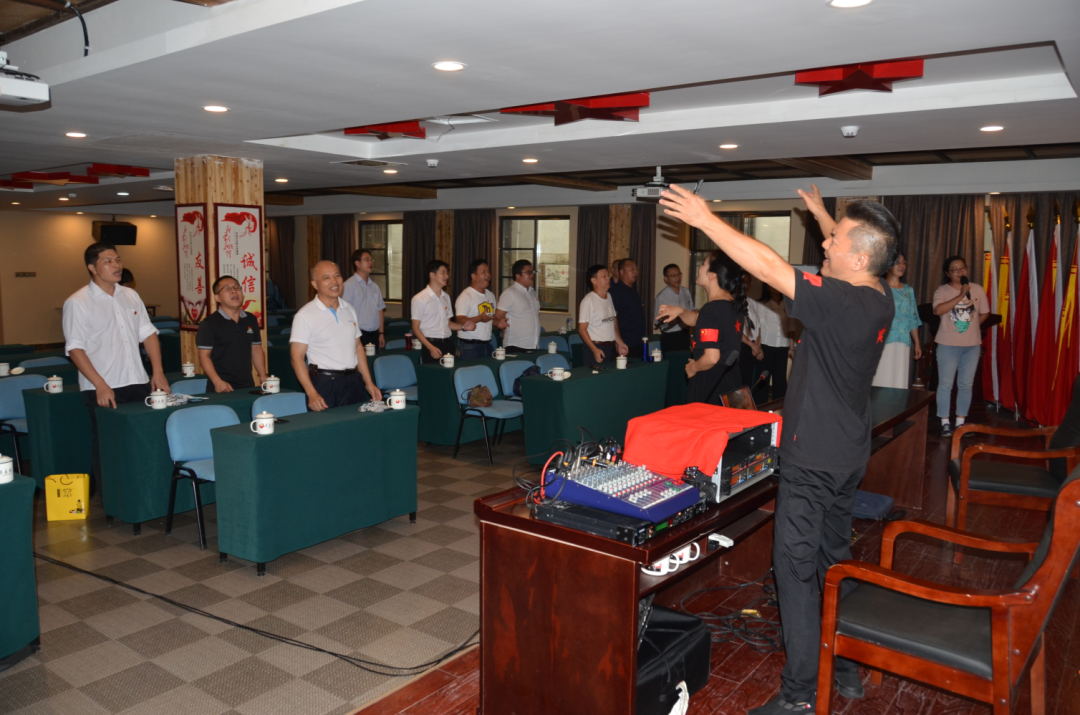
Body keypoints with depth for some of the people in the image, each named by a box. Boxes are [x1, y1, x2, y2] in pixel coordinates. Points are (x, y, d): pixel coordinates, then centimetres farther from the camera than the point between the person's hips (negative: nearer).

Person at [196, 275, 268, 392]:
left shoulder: (251, 320, 11)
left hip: (247, 384, 5)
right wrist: (217, 382, -18)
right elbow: (204, 355, -8)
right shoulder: (209, 323, -4)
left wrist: (263, 377, 7)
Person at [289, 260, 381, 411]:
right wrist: (311, 394, -21)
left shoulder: (349, 310, 12)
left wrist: (369, 383, 10)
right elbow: (297, 357, -11)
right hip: (324, 383, -5)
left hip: (353, 381, 5)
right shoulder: (305, 315, -7)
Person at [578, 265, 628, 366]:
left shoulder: (609, 297, 13)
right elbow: (582, 329, -12)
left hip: (611, 346, 7)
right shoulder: (588, 301, -10)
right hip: (597, 347, -7)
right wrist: (595, 350, -19)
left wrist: (619, 343, 12)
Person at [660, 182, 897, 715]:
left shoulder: (841, 302, -24)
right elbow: (853, 252, 24)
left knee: (796, 568, -2)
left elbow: (767, 267, -25)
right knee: (834, 559, 20)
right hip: (848, 455, 9)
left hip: (814, 460, -9)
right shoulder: (878, 297, 2)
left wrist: (705, 219, -18)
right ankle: (844, 668, 34)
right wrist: (821, 213, 36)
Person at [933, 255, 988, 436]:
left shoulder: (977, 289, 4)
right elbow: (938, 310, -23)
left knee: (965, 385, 7)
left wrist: (971, 327, 9)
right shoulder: (942, 290, -5)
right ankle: (945, 422, 5)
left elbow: (984, 313, 14)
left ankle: (960, 422, 16)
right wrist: (960, 296, -24)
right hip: (948, 344, -3)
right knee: (945, 384, -3)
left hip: (972, 345, 3)